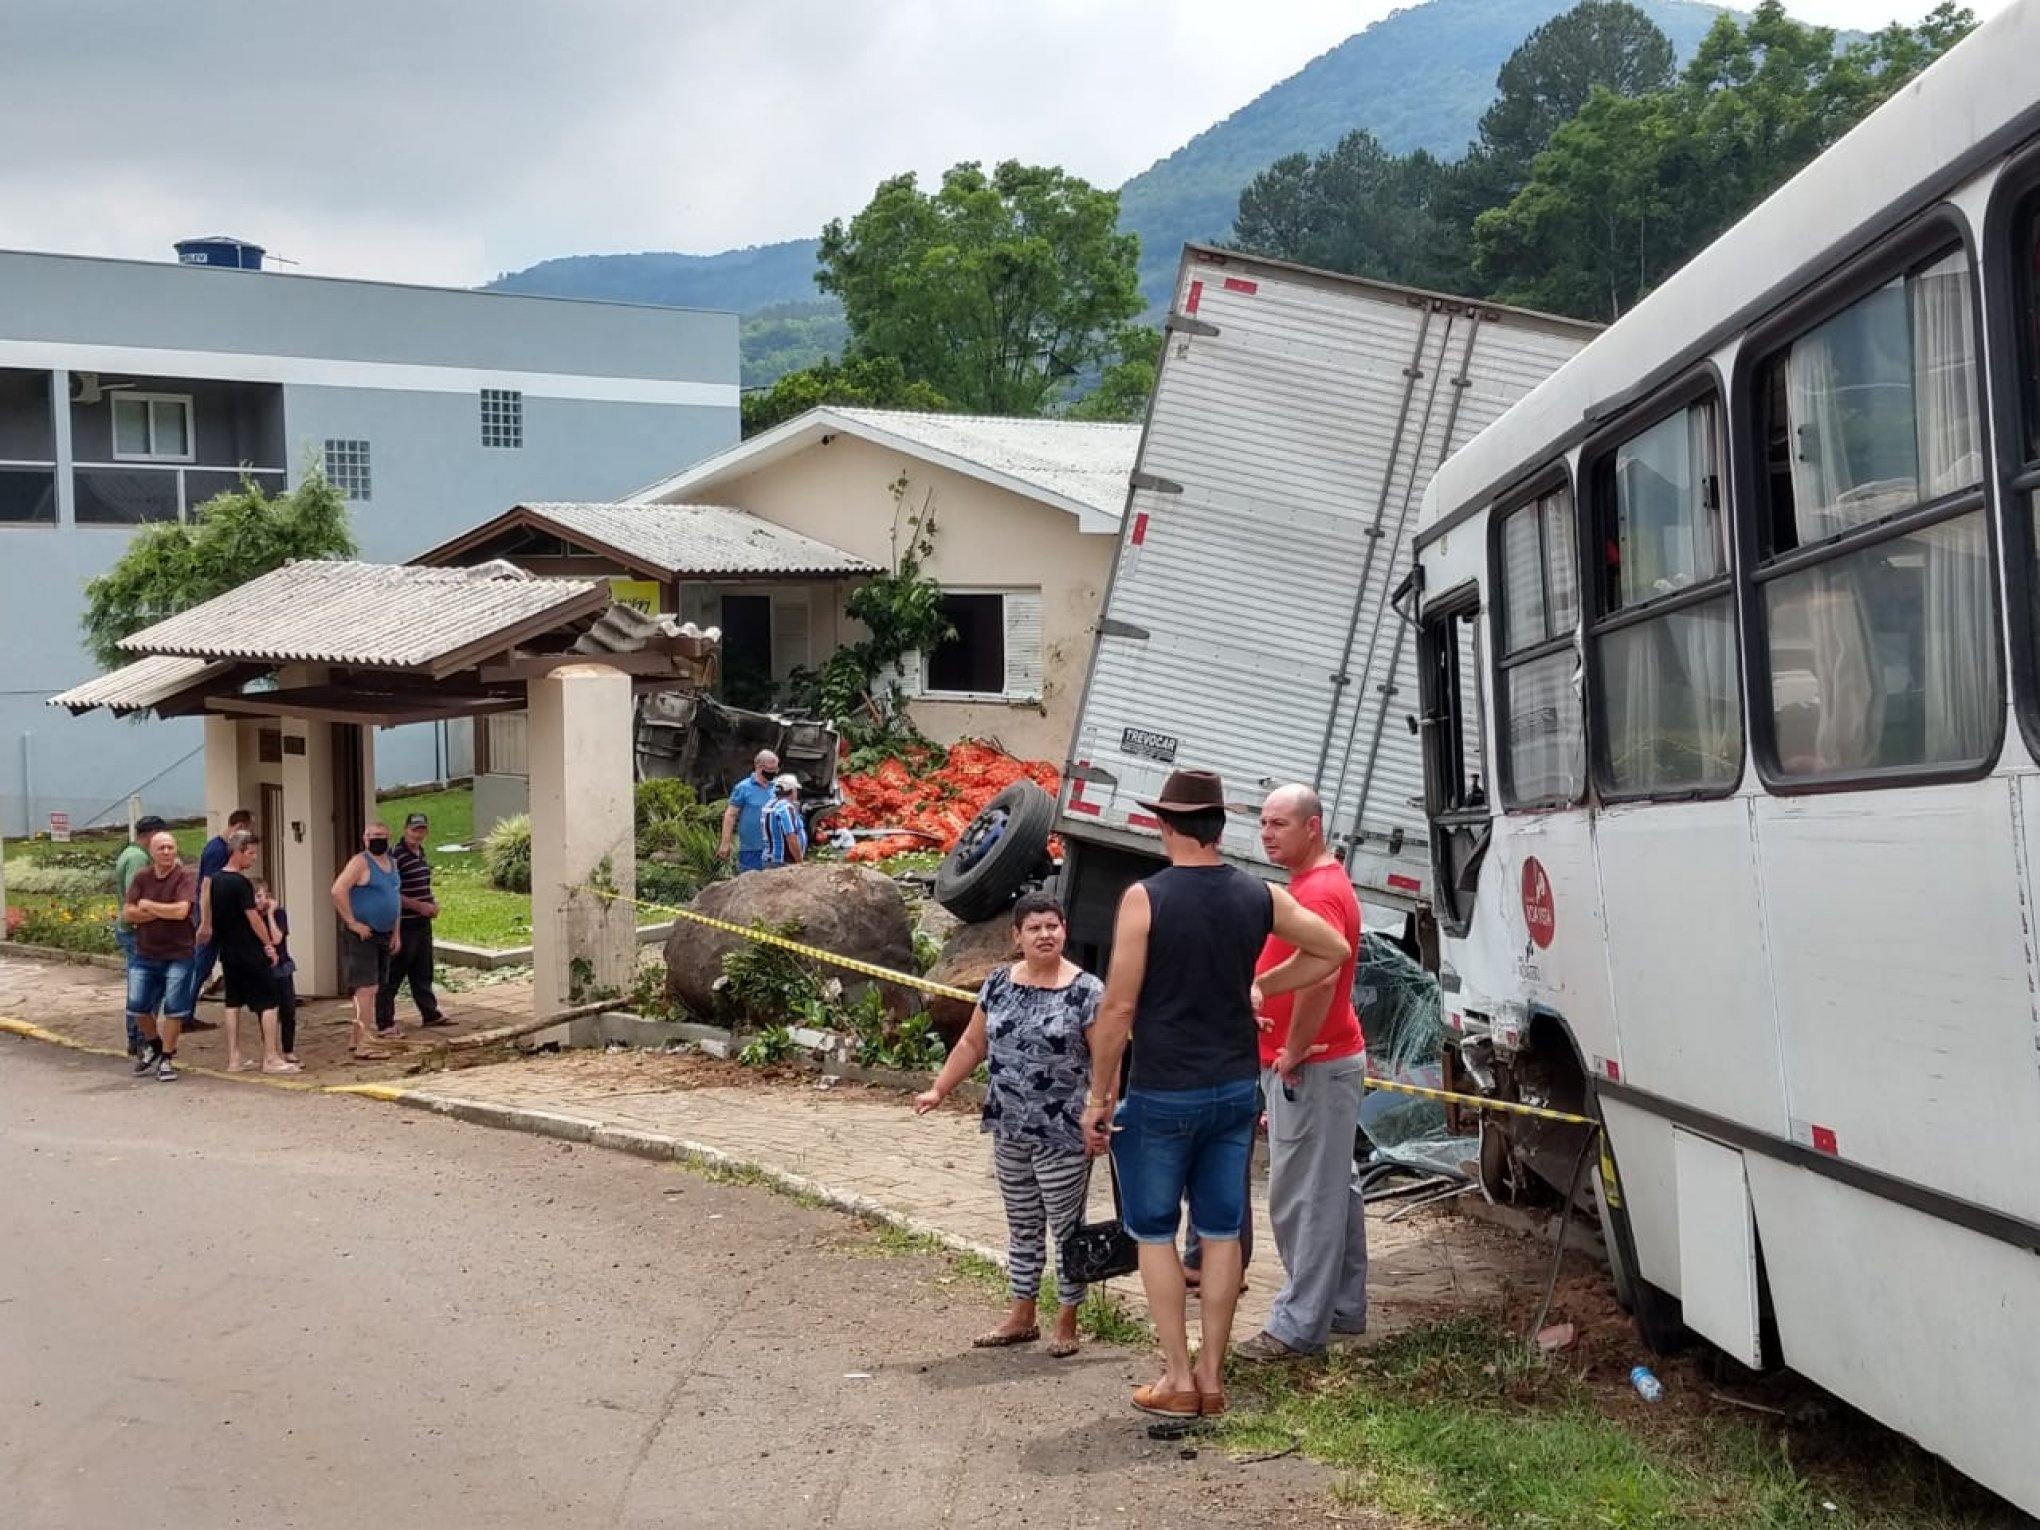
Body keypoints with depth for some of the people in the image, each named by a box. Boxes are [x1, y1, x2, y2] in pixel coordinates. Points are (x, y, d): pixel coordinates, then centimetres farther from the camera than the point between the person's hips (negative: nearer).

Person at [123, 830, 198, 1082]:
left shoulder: (186, 876, -10)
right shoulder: (142, 877, 4)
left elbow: (181, 910, -23)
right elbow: (127, 913, -3)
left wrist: (147, 906, -9)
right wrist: (162, 912, -14)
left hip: (177, 954, -4)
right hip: (145, 954, 4)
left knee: (174, 1008, -5)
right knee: (137, 1006, 6)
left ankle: (166, 1059, 10)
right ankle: (154, 1044, 33)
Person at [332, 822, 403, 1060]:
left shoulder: (391, 863, 14)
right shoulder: (360, 862, -11)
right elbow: (338, 891, -21)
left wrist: (396, 933, 15)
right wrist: (353, 923, -20)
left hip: (384, 935, 8)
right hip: (363, 935, -8)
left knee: (372, 989, 14)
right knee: (366, 989, -11)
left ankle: (363, 1038, 22)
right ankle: (363, 1046, -11)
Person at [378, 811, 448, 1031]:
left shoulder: (421, 853, 12)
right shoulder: (396, 856, -16)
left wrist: (433, 904, 7)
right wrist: (419, 906, -20)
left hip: (423, 923, 9)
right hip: (403, 926, -9)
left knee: (423, 973, 19)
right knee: (393, 976, -5)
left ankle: (430, 1013, 29)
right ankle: (385, 1023, -3)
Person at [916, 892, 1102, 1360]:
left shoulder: (1085, 990, -11)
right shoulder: (999, 984, 5)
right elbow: (972, 1044, 15)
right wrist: (939, 1091, 12)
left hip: (1062, 1134, -5)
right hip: (1009, 1131, 5)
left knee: (1066, 1228, 4)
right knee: (1022, 1226, 15)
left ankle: (1067, 1323, 15)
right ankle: (1021, 1317, 26)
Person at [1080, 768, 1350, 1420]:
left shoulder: (1145, 898, -14)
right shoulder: (1259, 896, 1)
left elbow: (1119, 1006, -14)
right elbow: (1334, 950, 14)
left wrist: (1099, 1094, -5)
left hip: (1164, 1093, -5)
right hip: (1235, 1087, 5)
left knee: (1155, 1232, 7)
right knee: (1221, 1231, 11)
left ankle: (1178, 1379, 8)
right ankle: (1212, 1376, 18)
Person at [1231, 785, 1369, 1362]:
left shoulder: (1318, 892, -20)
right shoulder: (1317, 884, 15)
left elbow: (1321, 977, -34)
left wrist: (1293, 1053, -24)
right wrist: (1289, 1053, 21)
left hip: (1311, 1068, -11)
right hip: (1328, 1060, 11)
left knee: (1302, 1198, -6)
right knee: (1332, 1190, 17)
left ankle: (1299, 1327, -1)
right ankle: (1343, 1308, 26)